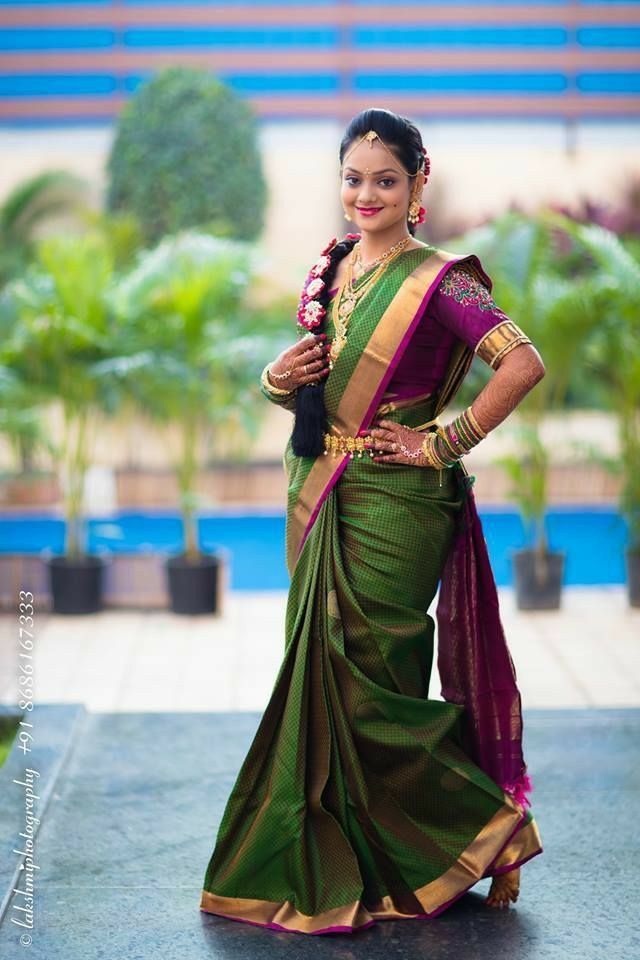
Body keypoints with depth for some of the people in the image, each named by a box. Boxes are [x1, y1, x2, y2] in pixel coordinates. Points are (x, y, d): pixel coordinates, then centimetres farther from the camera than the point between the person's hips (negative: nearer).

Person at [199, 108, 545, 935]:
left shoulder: (437, 279, -9)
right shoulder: (329, 268, 11)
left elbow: (523, 363, -20)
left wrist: (444, 441, -16)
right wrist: (279, 379, -2)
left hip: (393, 503, -7)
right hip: (317, 495, 7)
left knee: (367, 677, -4)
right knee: (319, 671, 8)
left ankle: (486, 822, 15)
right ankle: (332, 864, 21)